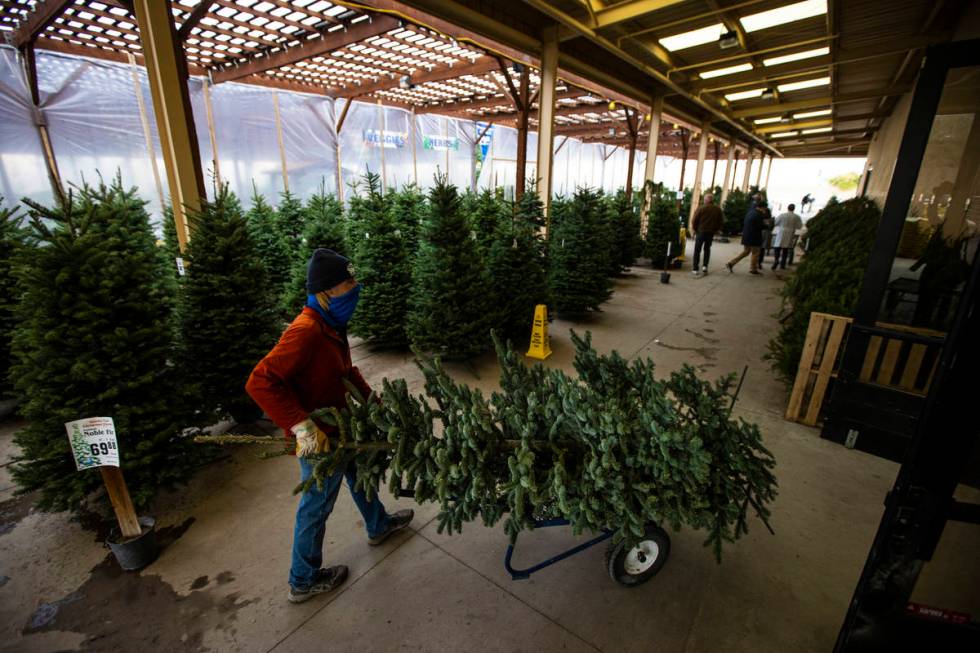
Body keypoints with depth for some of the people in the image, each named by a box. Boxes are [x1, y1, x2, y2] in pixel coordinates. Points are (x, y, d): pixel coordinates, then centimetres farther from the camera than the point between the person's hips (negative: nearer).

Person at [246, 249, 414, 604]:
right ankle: (303, 582, 36)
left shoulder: (330, 324, 0)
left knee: (359, 473, 28)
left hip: (339, 425, 10)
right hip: (319, 438, -10)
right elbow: (260, 381, -34)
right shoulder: (306, 331, -30)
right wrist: (302, 426, -35)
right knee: (317, 505, 11)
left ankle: (379, 525, 55)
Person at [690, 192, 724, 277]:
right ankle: (705, 266, 9)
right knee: (707, 249, 19)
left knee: (697, 250, 4)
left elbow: (694, 221, -11)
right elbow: (721, 222, 5)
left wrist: (695, 229, 4)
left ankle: (695, 269, 2)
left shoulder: (701, 208, -10)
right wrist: (715, 230, 16)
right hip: (711, 233, 3)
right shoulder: (718, 209, 2)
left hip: (701, 232, -3)